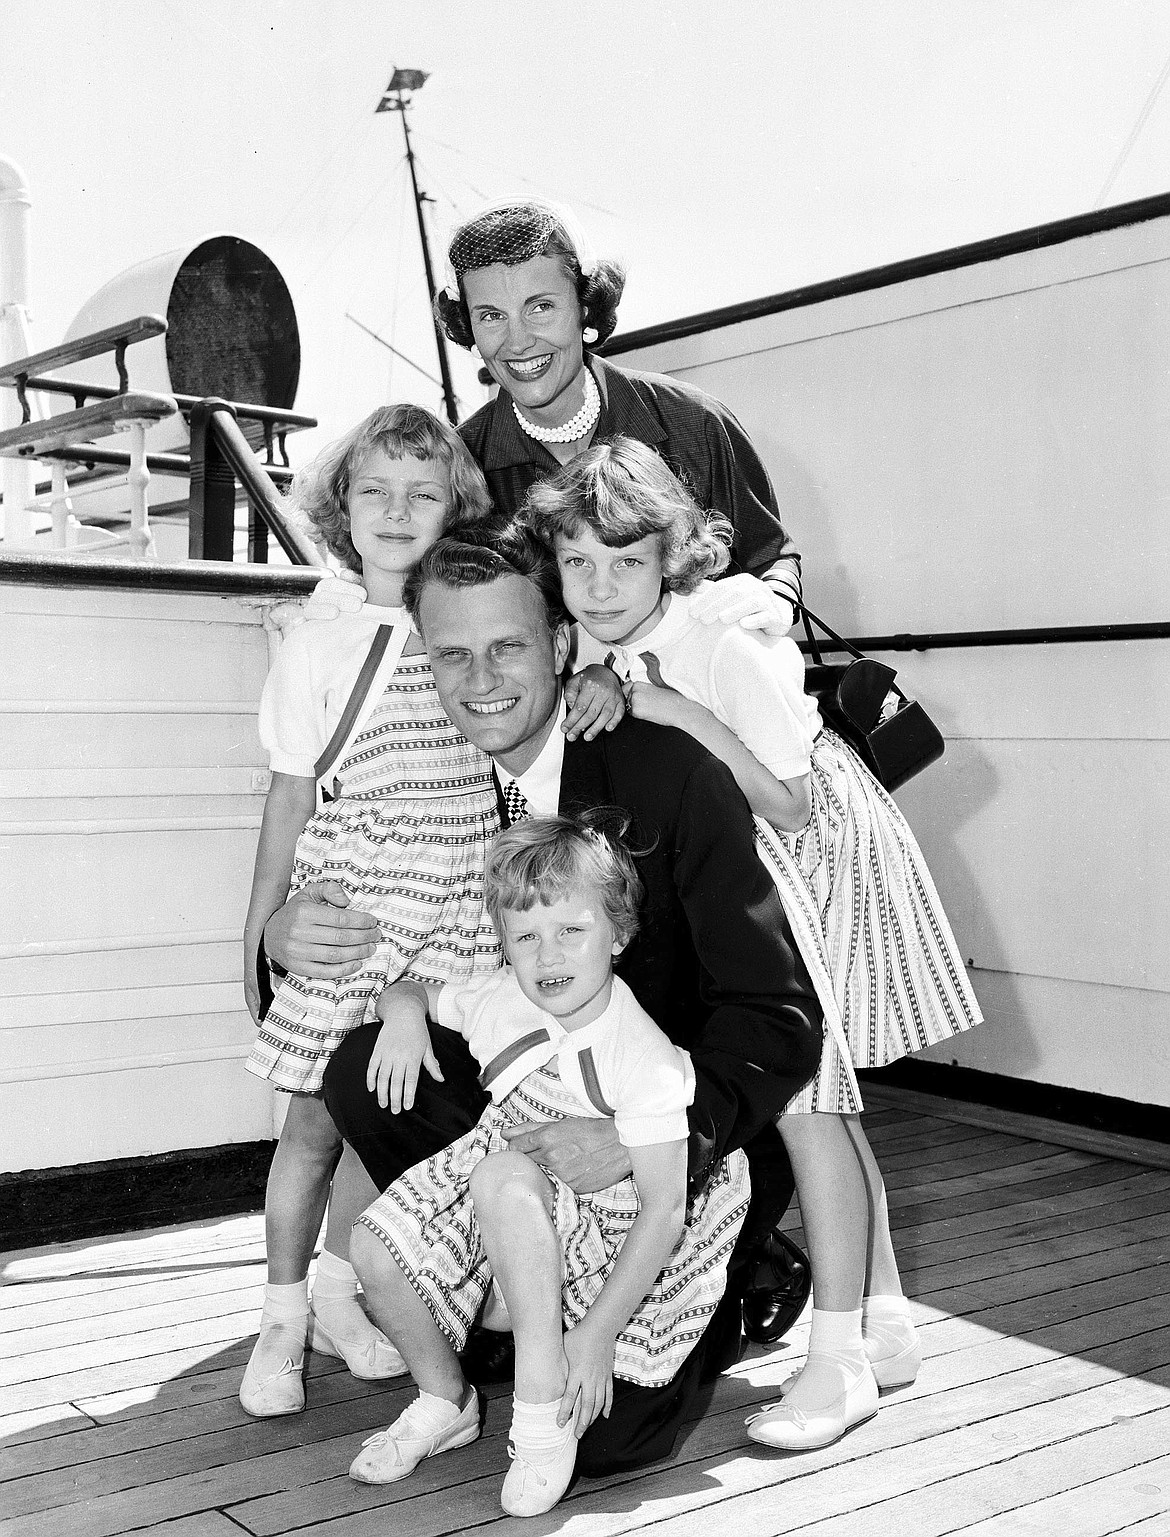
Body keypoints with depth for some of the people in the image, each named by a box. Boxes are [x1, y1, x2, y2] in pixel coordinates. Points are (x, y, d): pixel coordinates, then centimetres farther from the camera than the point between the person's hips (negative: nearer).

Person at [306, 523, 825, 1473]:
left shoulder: (671, 770, -21)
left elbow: (780, 1014, -22)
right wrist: (286, 933, -20)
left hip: (699, 1142, -5)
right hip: (536, 1106, 5)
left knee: (602, 1431, -15)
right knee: (365, 1068, -17)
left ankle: (716, 1299, 17)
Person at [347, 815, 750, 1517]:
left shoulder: (645, 1059, -25)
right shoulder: (498, 1001, -9)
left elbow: (664, 1211, -24)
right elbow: (411, 991, 12)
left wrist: (595, 1335, -26)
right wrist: (404, 1015, -15)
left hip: (598, 1219, -6)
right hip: (497, 1211, 6)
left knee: (502, 1176, -36)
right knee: (374, 1248, -15)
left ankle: (544, 1409, -27)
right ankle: (446, 1400, 13)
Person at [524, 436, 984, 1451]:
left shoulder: (727, 651, -28)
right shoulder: (583, 650, -7)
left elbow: (791, 808, -27)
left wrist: (688, 717, -34)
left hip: (817, 862, -7)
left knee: (799, 1090, -12)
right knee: (819, 1096, 11)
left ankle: (840, 1359, 0)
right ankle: (885, 1325, 24)